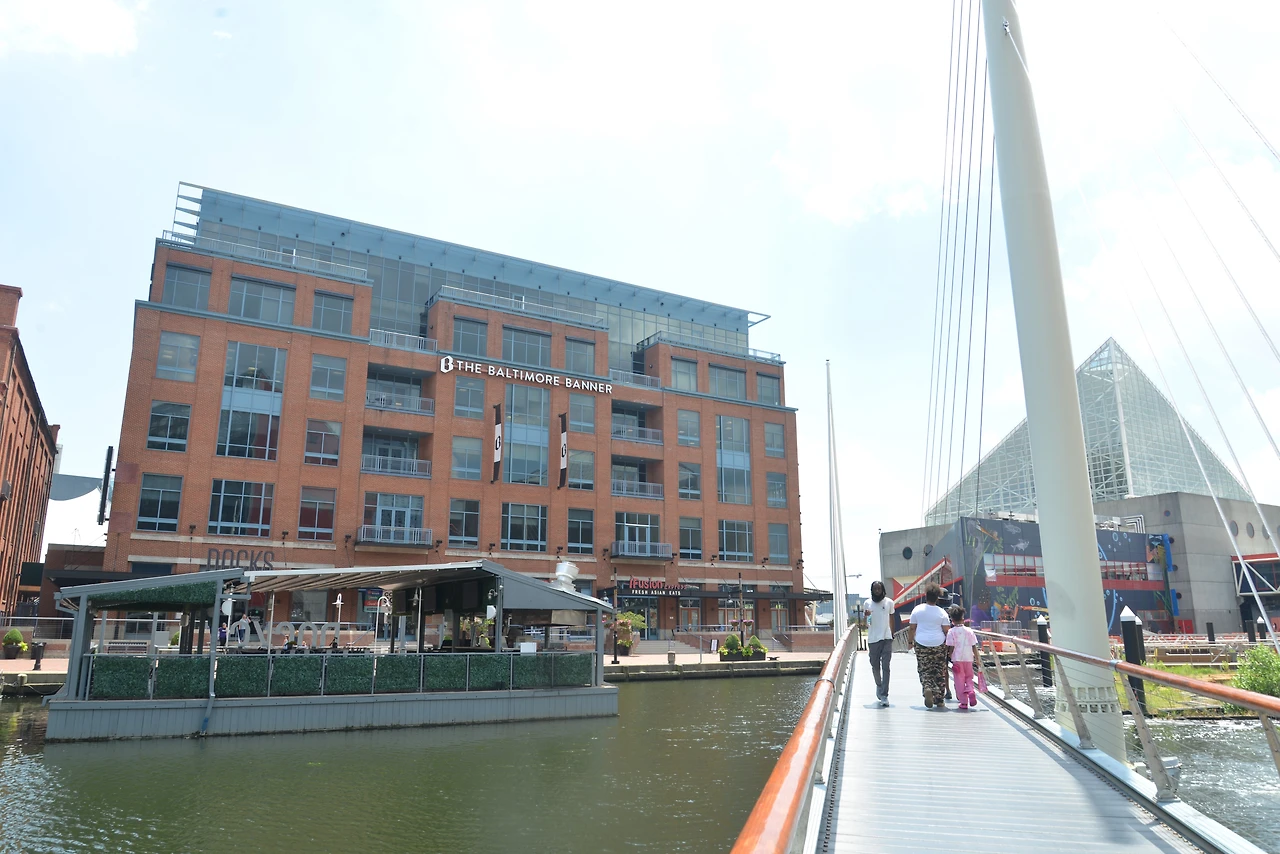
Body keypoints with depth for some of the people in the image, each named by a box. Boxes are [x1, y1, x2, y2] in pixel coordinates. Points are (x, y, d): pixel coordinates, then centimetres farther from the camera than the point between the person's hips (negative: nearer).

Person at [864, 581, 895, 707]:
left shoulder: (889, 602, 2)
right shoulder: (868, 603, 1)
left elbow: (891, 619, 15)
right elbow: (866, 625, 3)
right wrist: (866, 617, -19)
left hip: (887, 639, -1)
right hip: (873, 639, 1)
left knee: (886, 667, -7)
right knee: (875, 666, 11)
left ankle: (884, 695, -8)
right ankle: (879, 685, 38)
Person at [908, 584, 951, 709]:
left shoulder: (917, 609, -2)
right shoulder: (942, 613, -5)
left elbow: (912, 628, 2)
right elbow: (947, 631, -4)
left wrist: (910, 641, 14)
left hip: (921, 644, 0)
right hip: (939, 645, 0)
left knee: (924, 670, 8)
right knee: (940, 672, 9)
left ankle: (927, 688, -21)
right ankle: (939, 700, 13)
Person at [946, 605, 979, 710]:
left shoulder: (951, 632, -7)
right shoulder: (969, 631, 1)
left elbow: (951, 647, -10)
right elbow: (974, 646, 3)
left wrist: (950, 658, -1)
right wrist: (977, 658, 10)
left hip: (957, 659, -2)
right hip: (968, 658, 2)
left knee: (959, 680, 5)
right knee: (969, 677, 19)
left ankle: (964, 702, 5)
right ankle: (970, 691, -9)